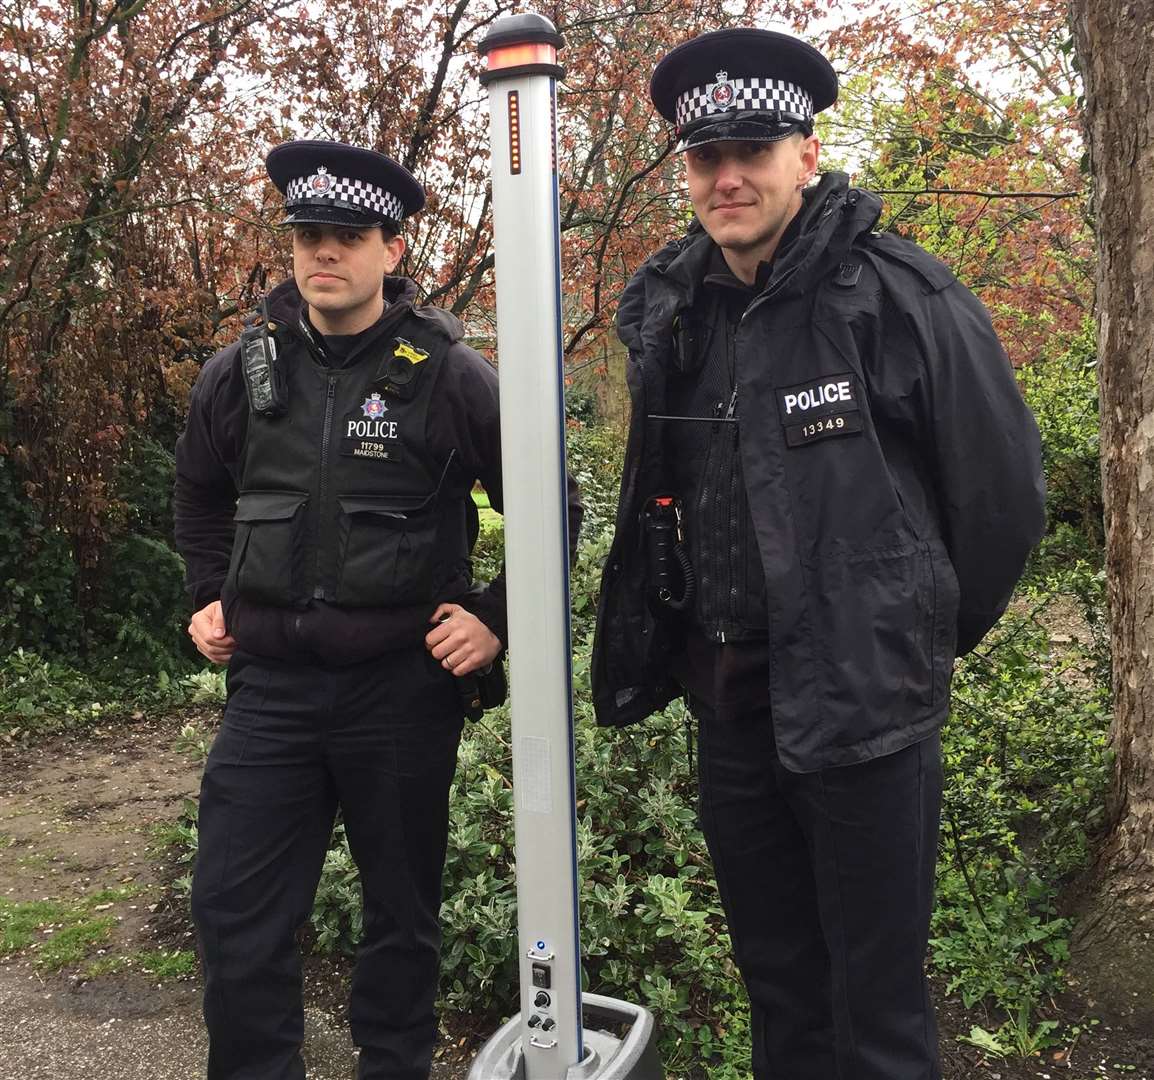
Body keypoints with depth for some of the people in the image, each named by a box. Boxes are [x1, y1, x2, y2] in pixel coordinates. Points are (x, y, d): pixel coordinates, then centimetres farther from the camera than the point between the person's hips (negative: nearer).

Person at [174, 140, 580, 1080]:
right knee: (234, 908, 6)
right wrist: (209, 596, 13)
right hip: (271, 682, 3)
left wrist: (498, 621, -6)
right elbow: (200, 494, 22)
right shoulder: (242, 373, 3)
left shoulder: (451, 377, -8)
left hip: (403, 684, -3)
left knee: (403, 908, 13)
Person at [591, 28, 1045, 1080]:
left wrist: (936, 633, 6)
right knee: (776, 983, 21)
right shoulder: (666, 307, 4)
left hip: (864, 703, -5)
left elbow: (1004, 488, -6)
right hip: (723, 699, 6)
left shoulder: (902, 296, -13)